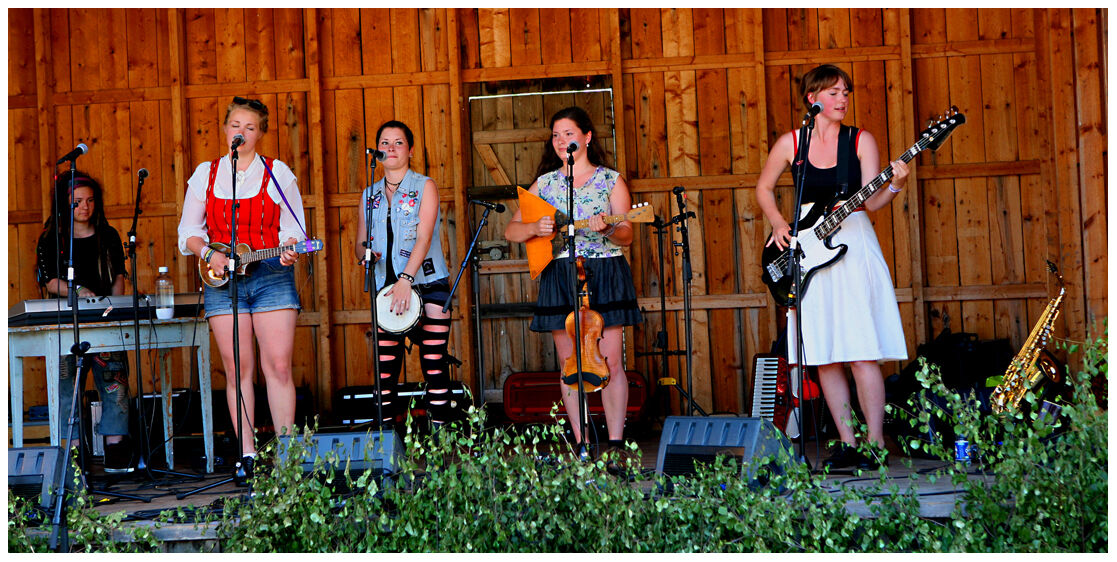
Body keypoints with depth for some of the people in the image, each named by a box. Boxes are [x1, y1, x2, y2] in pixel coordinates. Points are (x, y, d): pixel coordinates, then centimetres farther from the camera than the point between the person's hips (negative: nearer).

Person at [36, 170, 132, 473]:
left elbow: (118, 276, 14)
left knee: (113, 376, -11)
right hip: (66, 321, -1)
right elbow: (51, 282, 2)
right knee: (67, 379, -10)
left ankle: (115, 447, -10)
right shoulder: (51, 240, 9)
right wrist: (78, 291, -15)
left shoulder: (108, 236, 15)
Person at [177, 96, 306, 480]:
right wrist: (209, 252, -8)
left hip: (271, 276, -1)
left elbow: (293, 229, 5)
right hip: (222, 279, 2)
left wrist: (290, 249, -16)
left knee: (278, 365, -6)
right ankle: (247, 454, 6)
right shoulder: (205, 174, 11)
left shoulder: (278, 173, 7)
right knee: (237, 369, 1)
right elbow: (188, 232, 11)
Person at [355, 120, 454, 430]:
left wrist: (406, 279, -22)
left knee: (434, 363, -5)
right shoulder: (370, 196, 15)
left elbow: (424, 238, -10)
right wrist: (365, 255, -8)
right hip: (387, 288, 3)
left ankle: (439, 431, 0)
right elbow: (360, 244, 17)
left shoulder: (424, 186, 2)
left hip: (427, 285, -3)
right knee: (385, 367, -2)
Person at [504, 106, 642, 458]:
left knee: (611, 362, -5)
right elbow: (511, 231, 11)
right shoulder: (544, 184, 12)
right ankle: (581, 445, 8)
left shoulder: (610, 180, 5)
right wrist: (535, 228, -10)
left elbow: (627, 235, -2)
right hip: (559, 276, 2)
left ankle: (616, 443, -2)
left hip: (606, 274, -2)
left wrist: (608, 230, -23)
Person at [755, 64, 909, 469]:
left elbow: (871, 201, -7)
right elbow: (764, 187, 19)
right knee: (824, 354, 4)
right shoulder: (790, 143, 6)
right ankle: (847, 443, 13)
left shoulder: (861, 140, 2)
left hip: (853, 245, -2)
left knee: (861, 352, -9)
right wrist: (778, 224, 5)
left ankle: (876, 446, -4)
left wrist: (895, 186, -26)